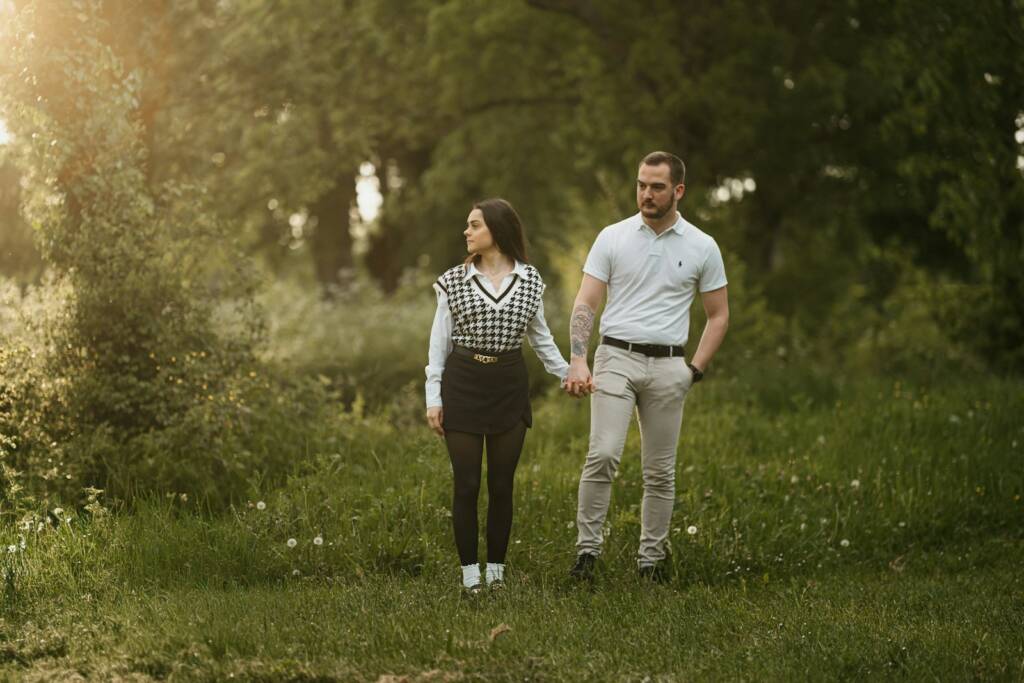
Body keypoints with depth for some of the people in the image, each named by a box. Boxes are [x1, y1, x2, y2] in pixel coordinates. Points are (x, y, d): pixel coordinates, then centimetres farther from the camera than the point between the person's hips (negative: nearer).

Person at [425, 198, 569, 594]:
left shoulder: (529, 281, 4)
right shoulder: (454, 281, 0)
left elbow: (540, 337, 17)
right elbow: (439, 342, 3)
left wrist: (567, 373, 16)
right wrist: (433, 398, -1)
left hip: (510, 388, 1)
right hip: (462, 386, -1)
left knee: (502, 484, 5)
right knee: (466, 484, -1)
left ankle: (496, 572, 15)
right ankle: (469, 574, 7)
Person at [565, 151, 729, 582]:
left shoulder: (701, 247, 4)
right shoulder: (612, 238, 2)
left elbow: (718, 315, 10)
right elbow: (585, 303, -1)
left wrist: (696, 368, 0)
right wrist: (577, 360, -15)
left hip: (667, 366, 1)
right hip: (616, 358, -1)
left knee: (660, 471, 5)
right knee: (603, 455, -16)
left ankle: (651, 558, 14)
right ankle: (587, 548, -10)